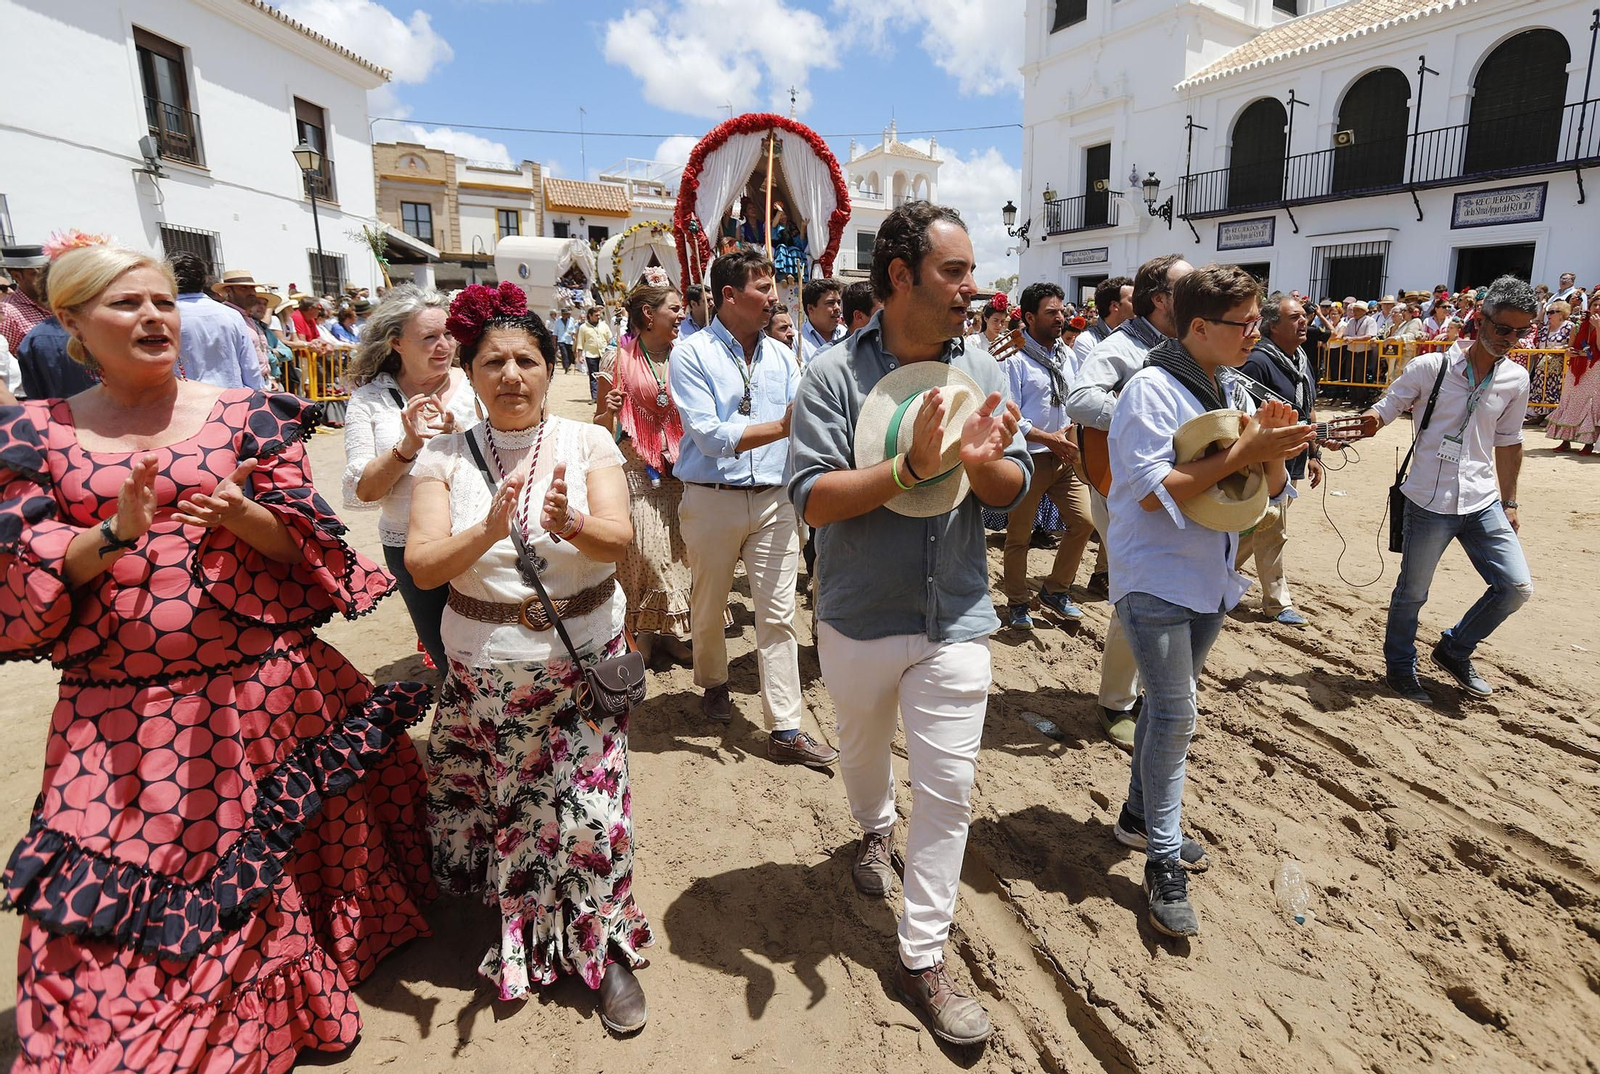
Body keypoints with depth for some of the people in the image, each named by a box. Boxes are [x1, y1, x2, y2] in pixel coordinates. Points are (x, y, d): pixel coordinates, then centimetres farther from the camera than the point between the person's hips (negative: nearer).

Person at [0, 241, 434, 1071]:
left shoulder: (245, 414, 1)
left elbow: (302, 539, 0)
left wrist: (246, 517, -21)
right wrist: (114, 532, -18)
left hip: (257, 684, 0)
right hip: (117, 711, 1)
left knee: (271, 859, 12)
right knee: (127, 877, 8)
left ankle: (289, 986, 38)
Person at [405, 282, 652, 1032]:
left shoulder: (587, 442, -5)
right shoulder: (444, 457, -3)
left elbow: (618, 539, -17)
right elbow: (421, 567, -13)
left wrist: (569, 524, -39)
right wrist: (490, 530, -32)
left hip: (585, 660, -1)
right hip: (485, 673, 1)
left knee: (589, 810, 2)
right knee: (501, 808, 13)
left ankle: (605, 950, 26)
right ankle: (523, 935, 41)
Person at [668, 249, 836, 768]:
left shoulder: (780, 355, 9)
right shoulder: (692, 355, -6)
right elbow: (710, 436, -16)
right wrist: (780, 427, -23)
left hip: (773, 499, 3)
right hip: (712, 498, -3)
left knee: (778, 614, 1)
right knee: (708, 607, 15)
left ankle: (785, 730, 7)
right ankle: (713, 684, 43)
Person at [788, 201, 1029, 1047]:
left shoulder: (981, 371, -1)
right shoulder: (834, 375, -13)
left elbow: (1012, 491, 0)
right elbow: (812, 499, -20)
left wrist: (984, 462, -23)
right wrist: (912, 466, -29)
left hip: (955, 620, 2)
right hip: (859, 619, -1)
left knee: (948, 791, 4)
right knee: (862, 749, 24)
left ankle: (921, 959, 22)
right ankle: (874, 829, 58)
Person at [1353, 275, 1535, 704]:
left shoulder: (1515, 380, 6)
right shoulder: (1430, 368, -8)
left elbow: (1507, 442, 16)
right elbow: (1382, 411, -5)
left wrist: (1508, 502, 18)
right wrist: (1367, 421, -30)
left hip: (1483, 503, 5)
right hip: (1430, 502, -5)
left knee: (1517, 587, 3)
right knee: (1412, 592, 5)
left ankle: (1455, 649, 25)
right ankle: (1400, 668, 26)